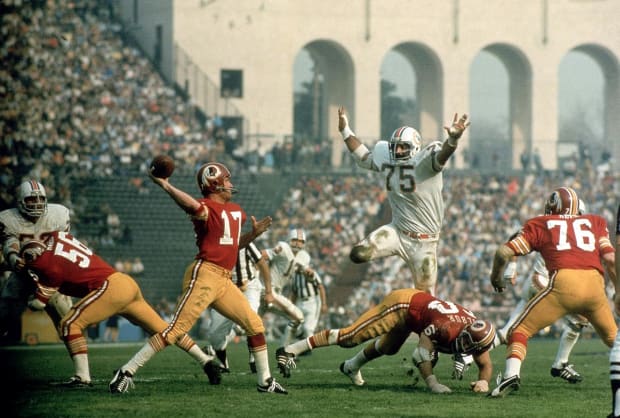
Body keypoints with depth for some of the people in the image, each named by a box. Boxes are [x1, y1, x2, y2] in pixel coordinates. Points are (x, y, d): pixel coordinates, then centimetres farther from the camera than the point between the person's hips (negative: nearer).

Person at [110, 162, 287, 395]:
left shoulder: (236, 211, 19)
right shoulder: (206, 209, -9)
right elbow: (193, 206, -34)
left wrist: (254, 233, 15)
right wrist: (165, 186, -35)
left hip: (224, 280, 9)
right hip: (204, 274, -9)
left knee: (254, 324, 10)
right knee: (177, 329, -13)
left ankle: (265, 381, 20)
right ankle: (127, 372, -11)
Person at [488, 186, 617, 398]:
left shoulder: (540, 225, 20)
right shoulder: (595, 222, 26)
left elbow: (504, 253, 14)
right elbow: (610, 259, 15)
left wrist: (496, 276, 32)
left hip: (563, 282, -3)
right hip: (595, 285, 3)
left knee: (520, 331, 8)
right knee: (613, 338, 25)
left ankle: (511, 374, -14)